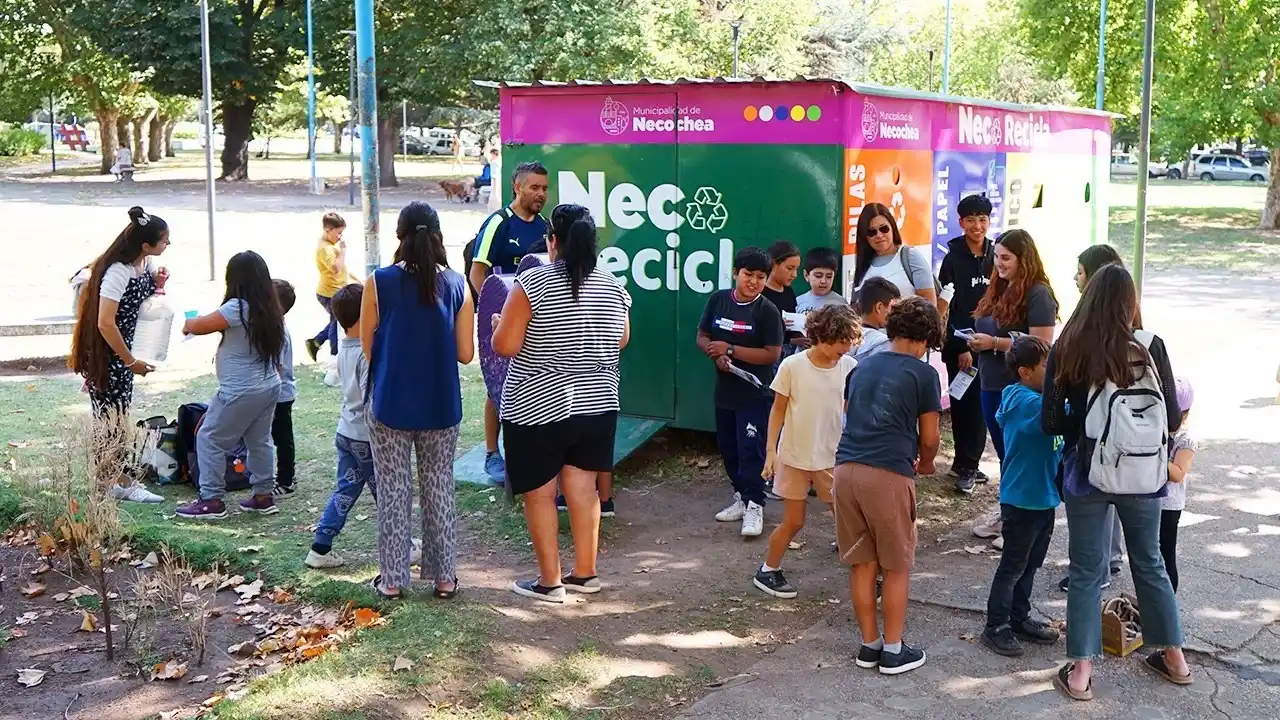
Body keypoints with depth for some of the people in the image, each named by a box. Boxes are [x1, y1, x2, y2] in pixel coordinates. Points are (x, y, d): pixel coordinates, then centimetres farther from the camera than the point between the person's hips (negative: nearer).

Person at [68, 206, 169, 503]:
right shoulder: (117, 272, -26)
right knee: (111, 415, -1)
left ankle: (109, 476, 23)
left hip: (121, 349, 9)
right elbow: (105, 324, -27)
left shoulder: (145, 263, -1)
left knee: (117, 412, 14)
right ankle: (119, 484, 8)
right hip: (104, 353, -9)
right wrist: (131, 361, -19)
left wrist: (156, 284, -2)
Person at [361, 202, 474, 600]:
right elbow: (466, 353, -1)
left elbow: (366, 348, -2)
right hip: (441, 407, 2)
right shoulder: (457, 285, -3)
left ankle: (392, 579, 15)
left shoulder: (379, 283, -9)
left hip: (390, 406, -2)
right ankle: (444, 577, 19)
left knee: (393, 493, 8)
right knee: (440, 490, 12)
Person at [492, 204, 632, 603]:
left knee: (539, 495, 7)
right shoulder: (612, 285, 1)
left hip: (537, 409, -5)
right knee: (583, 488, 15)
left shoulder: (533, 282, -15)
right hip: (597, 407, 5)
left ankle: (549, 582, 13)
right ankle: (585, 573, 23)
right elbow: (621, 341, 13)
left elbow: (505, 346, -16)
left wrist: (499, 324, 4)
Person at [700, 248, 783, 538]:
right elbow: (702, 337, 7)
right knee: (728, 448, 14)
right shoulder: (718, 300, 2)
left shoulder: (767, 311, -11)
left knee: (751, 449, -7)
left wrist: (730, 349, -18)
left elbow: (772, 353, -16)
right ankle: (741, 497, 27)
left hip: (755, 392, -5)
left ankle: (754, 506, 0)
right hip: (725, 390, 6)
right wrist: (717, 353, -15)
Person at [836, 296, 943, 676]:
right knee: (897, 566, 9)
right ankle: (893, 650, 14)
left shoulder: (862, 367, 17)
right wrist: (926, 464, 27)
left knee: (862, 563, 13)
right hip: (889, 473, -5)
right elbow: (929, 438, 4)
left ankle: (869, 645, 21)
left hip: (846, 468, 5)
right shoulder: (923, 373, 2)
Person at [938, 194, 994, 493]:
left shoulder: (995, 256, 7)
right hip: (960, 345, -4)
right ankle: (966, 466, 6)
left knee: (979, 405, 5)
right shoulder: (954, 258, -5)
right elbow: (947, 306, -8)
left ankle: (967, 464, 17)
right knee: (966, 404, -2)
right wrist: (961, 347, -12)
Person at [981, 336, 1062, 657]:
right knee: (1013, 566, 1)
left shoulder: (1035, 398, 7)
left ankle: (1019, 618, 32)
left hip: (1043, 496, 9)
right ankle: (996, 626, 12)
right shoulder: (1026, 402, -22)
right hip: (1022, 499, -9)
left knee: (1031, 562, 19)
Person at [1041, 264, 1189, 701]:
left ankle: (1080, 672, 11)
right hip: (1141, 474, 1)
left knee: (1086, 571, 9)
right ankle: (1174, 659, 34)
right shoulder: (1149, 347, -9)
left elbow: (1051, 423, -7)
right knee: (1149, 563, 19)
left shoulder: (1066, 349, -9)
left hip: (1087, 476, -1)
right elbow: (1172, 419, -5)